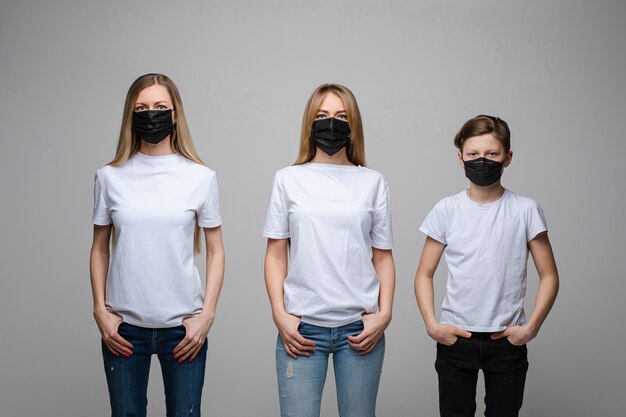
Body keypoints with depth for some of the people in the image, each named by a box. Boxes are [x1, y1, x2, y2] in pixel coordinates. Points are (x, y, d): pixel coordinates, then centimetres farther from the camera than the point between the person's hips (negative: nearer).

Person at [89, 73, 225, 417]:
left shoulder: (201, 177, -1)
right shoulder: (110, 177, 2)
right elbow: (100, 248, 8)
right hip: (123, 326, 1)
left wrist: (207, 314, -4)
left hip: (183, 326, -1)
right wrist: (100, 310, 1)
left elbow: (215, 251, 3)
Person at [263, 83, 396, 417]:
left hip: (360, 326, 1)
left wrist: (384, 314, -3)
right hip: (301, 326, 0)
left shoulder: (373, 182, 7)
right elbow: (275, 254, 5)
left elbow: (383, 256, 7)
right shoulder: (288, 179, 6)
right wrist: (279, 314, -4)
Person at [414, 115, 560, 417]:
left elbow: (549, 276, 0)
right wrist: (431, 323, -9)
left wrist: (531, 326, -10)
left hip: (508, 340, 0)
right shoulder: (446, 210, -1)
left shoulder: (525, 210, -3)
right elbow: (424, 274, 3)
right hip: (455, 338, 1)